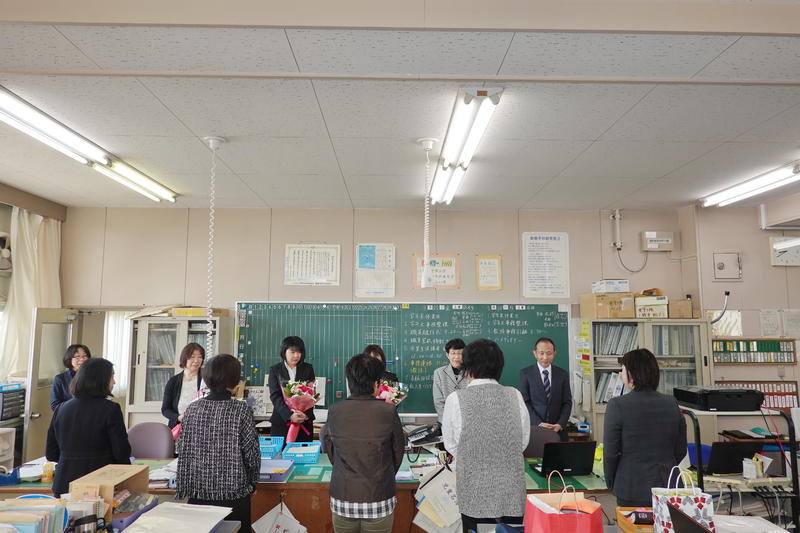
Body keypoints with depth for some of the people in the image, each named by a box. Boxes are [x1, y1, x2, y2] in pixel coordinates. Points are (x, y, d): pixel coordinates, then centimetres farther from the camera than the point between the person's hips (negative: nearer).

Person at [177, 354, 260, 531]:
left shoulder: (192, 409, -3)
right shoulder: (241, 410, -13)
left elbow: (183, 452, 3)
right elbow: (252, 453, -9)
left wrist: (183, 490, 14)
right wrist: (252, 481, 9)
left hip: (198, 493, 4)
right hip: (234, 495, -3)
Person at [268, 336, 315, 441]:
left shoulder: (308, 369, 8)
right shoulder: (275, 370, 3)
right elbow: (275, 396, -6)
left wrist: (306, 414, -15)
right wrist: (289, 415, -20)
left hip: (304, 422, 1)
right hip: (281, 420, -1)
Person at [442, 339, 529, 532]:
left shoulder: (456, 399, -12)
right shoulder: (515, 396, -5)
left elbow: (451, 445, 1)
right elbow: (524, 441, 6)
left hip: (474, 492, -2)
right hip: (512, 490, 2)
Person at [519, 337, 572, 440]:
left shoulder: (563, 374, 6)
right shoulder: (525, 373, -2)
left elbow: (567, 403, 5)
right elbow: (524, 402, -6)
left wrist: (560, 424, -9)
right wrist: (538, 423, -16)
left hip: (558, 430, 2)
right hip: (533, 428, -2)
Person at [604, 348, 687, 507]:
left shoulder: (617, 405, -14)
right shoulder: (672, 404, -1)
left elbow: (610, 452, -9)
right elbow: (681, 450, 8)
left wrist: (611, 483, 6)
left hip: (632, 488, -4)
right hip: (668, 487, 4)